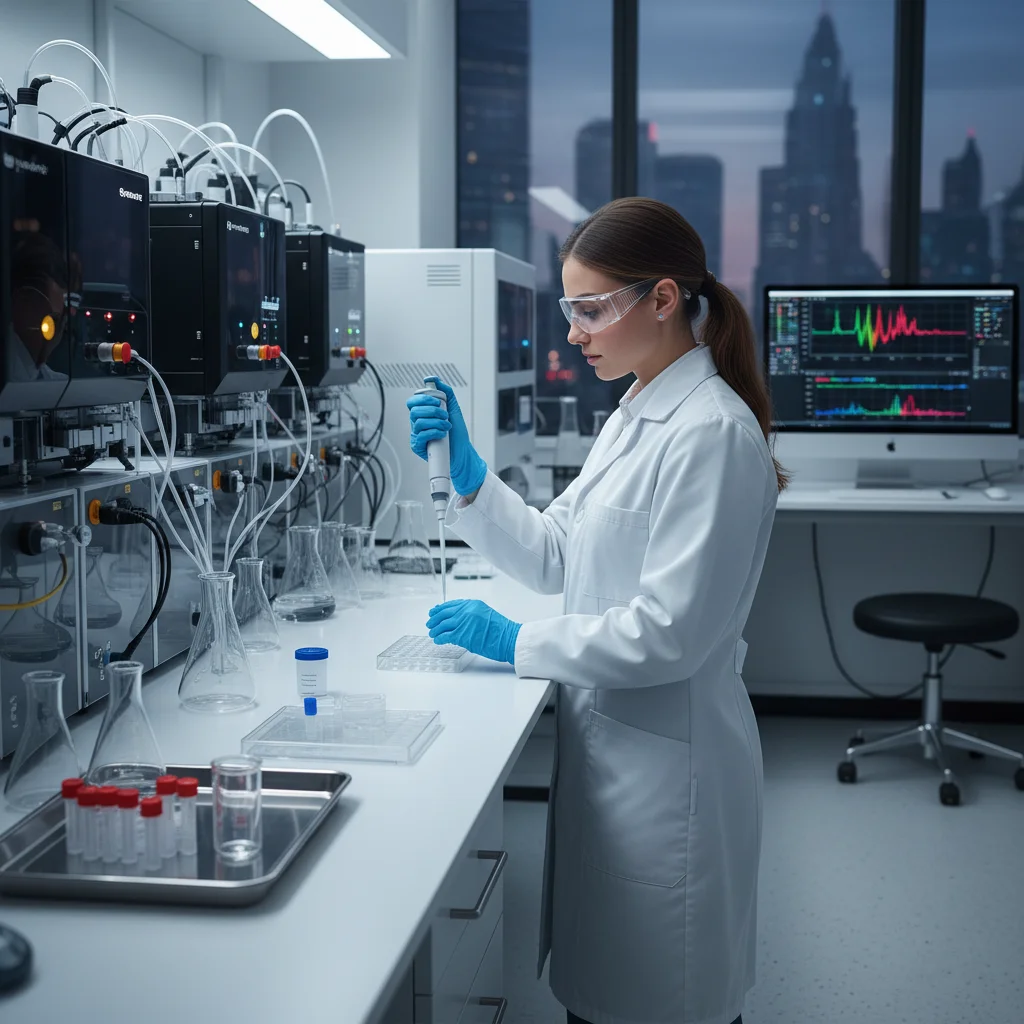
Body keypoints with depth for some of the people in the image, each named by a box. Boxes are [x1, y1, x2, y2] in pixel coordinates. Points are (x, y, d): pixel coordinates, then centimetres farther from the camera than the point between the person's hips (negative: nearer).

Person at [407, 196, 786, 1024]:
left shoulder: (711, 433, -19)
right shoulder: (636, 418, 10)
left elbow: (670, 632, -23)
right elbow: (554, 557, 11)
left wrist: (515, 643, -15)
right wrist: (469, 476, -3)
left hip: (665, 758, -9)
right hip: (608, 738, 9)